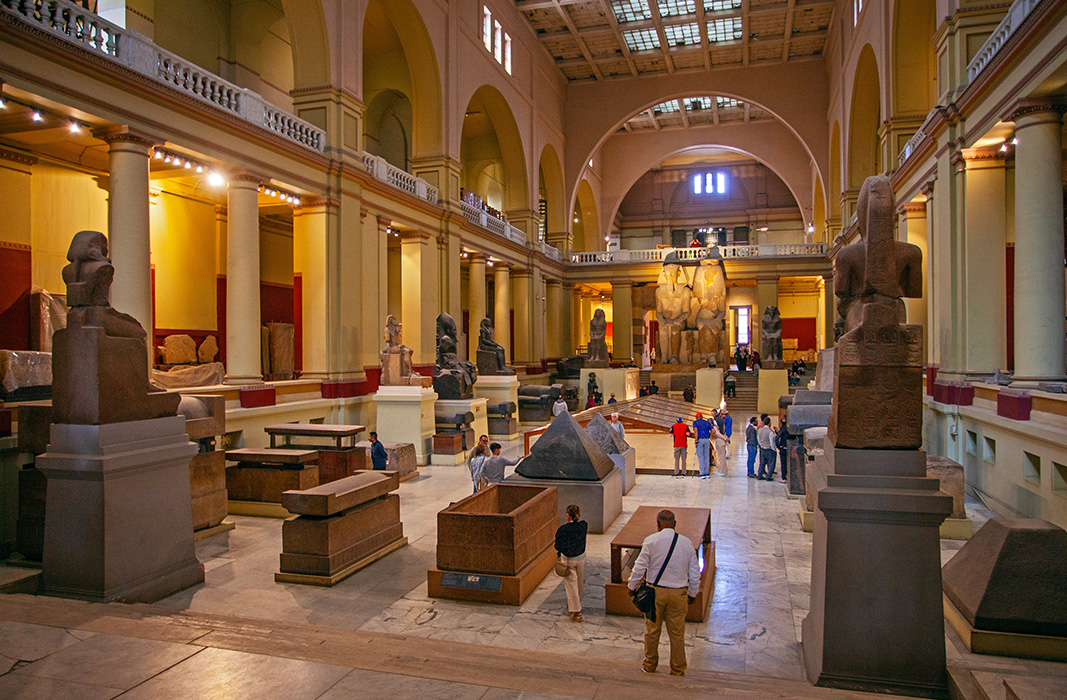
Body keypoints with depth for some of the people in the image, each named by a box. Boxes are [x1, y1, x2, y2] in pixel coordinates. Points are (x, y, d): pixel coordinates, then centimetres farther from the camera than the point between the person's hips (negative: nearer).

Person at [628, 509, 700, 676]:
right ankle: (678, 670, 23)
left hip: (655, 591, -1)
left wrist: (632, 586, 9)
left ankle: (650, 665, 29)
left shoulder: (651, 541, -10)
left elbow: (640, 567, -6)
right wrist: (693, 593, 19)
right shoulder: (687, 542, -2)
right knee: (677, 633, 12)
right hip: (678, 593, 2)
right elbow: (695, 573, 5)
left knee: (652, 630, 14)